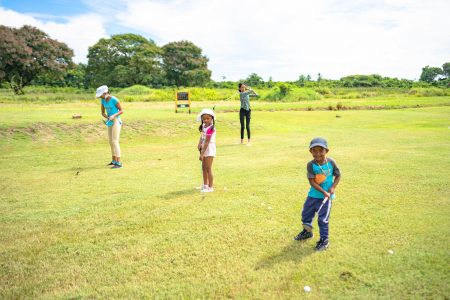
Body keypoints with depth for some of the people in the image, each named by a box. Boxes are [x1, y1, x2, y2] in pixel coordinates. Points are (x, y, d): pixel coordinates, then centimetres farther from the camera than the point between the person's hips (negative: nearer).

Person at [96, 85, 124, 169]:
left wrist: (113, 116, -27)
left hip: (116, 122, -9)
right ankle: (114, 161, 26)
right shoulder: (102, 100, 5)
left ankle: (119, 163, -13)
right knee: (111, 142, 14)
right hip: (110, 122, 9)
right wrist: (108, 118, -10)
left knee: (115, 142, -14)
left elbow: (121, 111, -11)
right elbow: (103, 112, 11)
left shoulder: (114, 100, -17)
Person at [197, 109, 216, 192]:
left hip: (209, 148, -9)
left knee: (208, 168, -4)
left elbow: (207, 142, -23)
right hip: (204, 148, 9)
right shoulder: (204, 126, 5)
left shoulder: (210, 128, -22)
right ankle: (205, 185, 31)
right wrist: (199, 144, -7)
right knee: (204, 168, 17)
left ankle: (210, 187, 7)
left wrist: (202, 154, -23)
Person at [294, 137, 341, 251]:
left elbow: (338, 175, 2)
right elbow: (312, 182, -17)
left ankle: (324, 240, 17)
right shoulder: (311, 165, -15)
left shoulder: (331, 162, -12)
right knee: (306, 214, 17)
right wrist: (324, 192, -23)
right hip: (313, 195, 2)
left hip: (326, 196, -2)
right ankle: (307, 231, 44)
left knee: (323, 218, -2)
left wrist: (333, 187, -13)